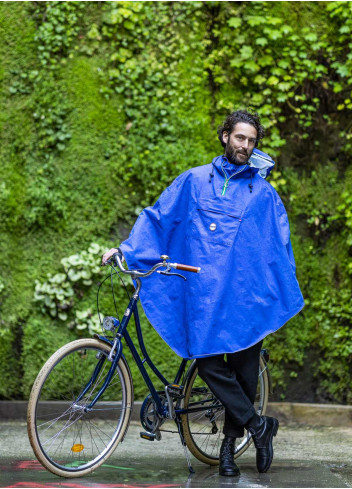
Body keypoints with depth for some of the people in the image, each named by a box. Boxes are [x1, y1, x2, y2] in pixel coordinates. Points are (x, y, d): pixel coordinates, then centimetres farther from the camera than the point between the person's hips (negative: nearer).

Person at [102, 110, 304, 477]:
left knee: (244, 368, 2)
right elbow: (157, 216, 15)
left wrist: (288, 297, 8)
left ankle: (230, 441, 18)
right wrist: (126, 249, 7)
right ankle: (258, 425, 5)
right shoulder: (194, 181, 11)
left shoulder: (263, 193, 10)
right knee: (208, 363, -9)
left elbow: (280, 249, 12)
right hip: (204, 293, 0)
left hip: (246, 293, 0)